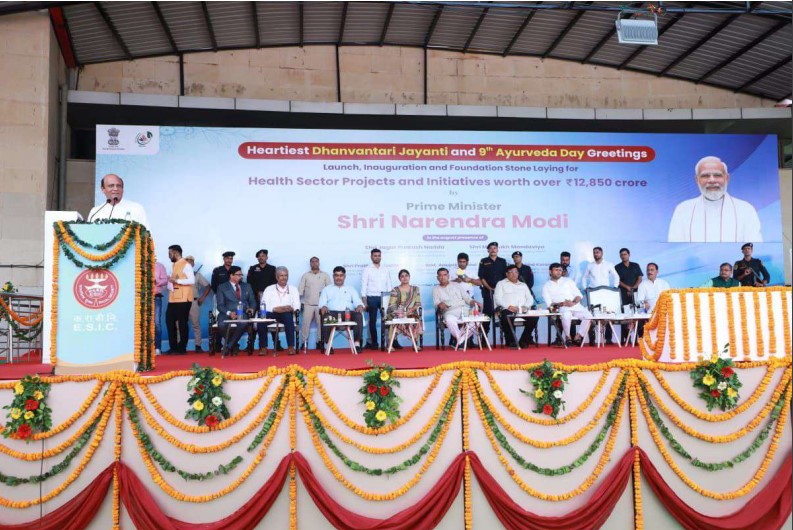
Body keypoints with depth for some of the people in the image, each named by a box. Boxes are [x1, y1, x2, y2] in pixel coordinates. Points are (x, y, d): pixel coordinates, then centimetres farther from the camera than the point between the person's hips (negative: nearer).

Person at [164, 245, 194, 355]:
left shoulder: (186, 265, -8)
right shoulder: (175, 265, 18)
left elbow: (192, 280, -18)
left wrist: (176, 281, -21)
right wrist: (170, 284, 3)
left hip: (183, 299, -9)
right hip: (173, 299, 9)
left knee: (182, 323, -2)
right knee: (170, 321, 8)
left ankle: (182, 348, 6)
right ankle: (173, 347, 15)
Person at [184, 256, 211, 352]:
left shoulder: (197, 275, 10)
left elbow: (208, 286, 12)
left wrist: (203, 297, 3)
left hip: (194, 302, 0)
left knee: (196, 324, 1)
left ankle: (198, 346, 5)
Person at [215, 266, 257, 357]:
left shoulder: (247, 286, 20)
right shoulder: (222, 287, 9)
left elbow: (252, 301, 18)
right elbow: (220, 305, 0)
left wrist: (252, 308, -7)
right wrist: (229, 313, -20)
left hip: (243, 313, 1)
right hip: (227, 314, -1)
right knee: (222, 325, -36)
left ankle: (228, 347, -18)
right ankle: (233, 345, -5)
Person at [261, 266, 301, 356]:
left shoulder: (293, 289, 19)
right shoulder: (269, 289, 16)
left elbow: (297, 305, 6)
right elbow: (264, 306, 2)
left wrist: (291, 308, -18)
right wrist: (275, 309, -17)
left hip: (287, 314, 0)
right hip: (271, 314, 0)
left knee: (288, 314, -36)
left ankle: (291, 347, -36)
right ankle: (263, 347, -24)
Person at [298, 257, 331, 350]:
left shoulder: (325, 275, 10)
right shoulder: (305, 276, 11)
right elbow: (300, 289, 9)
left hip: (321, 304, 0)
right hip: (308, 304, 0)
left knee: (321, 324, -2)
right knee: (306, 323, -4)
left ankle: (319, 341, 6)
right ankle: (304, 342, 2)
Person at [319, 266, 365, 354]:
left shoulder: (351, 289, 27)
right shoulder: (327, 289, 25)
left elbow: (357, 301, 13)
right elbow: (322, 303, 11)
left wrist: (360, 306, -13)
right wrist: (323, 307, -15)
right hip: (333, 313, -1)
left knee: (358, 315, -33)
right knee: (325, 315, -37)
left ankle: (357, 343, -30)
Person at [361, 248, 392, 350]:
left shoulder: (385, 269, 13)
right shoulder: (367, 269, 3)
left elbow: (389, 285, 13)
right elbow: (364, 286, -1)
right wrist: (364, 301, -9)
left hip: (384, 297, 2)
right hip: (372, 298, -2)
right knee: (372, 321, 2)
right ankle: (374, 342, 9)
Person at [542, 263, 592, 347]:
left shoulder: (568, 281, 18)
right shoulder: (546, 286, 12)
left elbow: (578, 295, 11)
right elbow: (550, 304, 2)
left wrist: (574, 302, -11)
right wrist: (562, 304, -16)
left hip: (575, 305, 3)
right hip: (561, 308, -3)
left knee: (588, 316, -27)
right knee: (566, 315, -39)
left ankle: (577, 338, -13)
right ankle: (568, 337, -16)